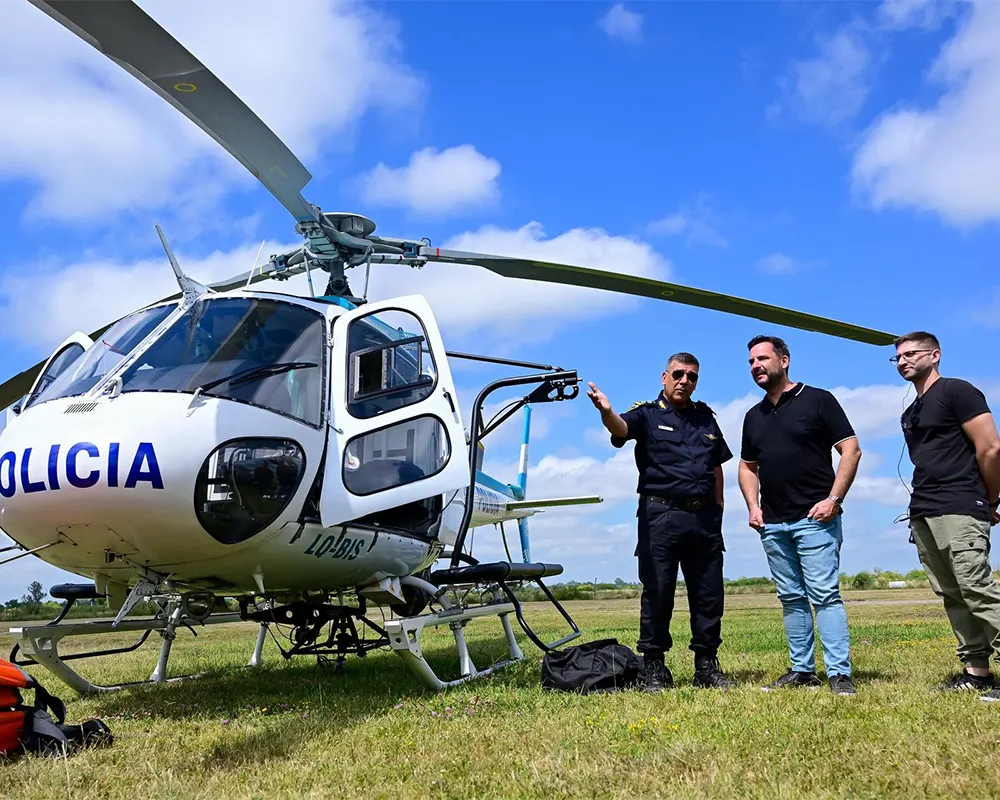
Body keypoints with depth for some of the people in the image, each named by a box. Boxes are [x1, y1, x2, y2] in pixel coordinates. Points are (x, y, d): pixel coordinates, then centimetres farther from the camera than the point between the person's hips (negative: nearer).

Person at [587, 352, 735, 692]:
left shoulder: (705, 416, 17)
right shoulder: (647, 414, 1)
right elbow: (621, 428, -22)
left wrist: (717, 508, 16)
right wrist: (606, 411, -44)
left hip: (704, 518, 5)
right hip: (661, 516, -5)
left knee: (709, 595, 8)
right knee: (657, 594, 0)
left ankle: (707, 665, 20)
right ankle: (654, 667, 9)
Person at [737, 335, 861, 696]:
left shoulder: (818, 400, -2)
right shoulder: (754, 416, 16)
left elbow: (851, 450, -5)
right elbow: (747, 467, 22)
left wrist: (833, 499, -13)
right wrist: (753, 506, 6)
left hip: (815, 517, -6)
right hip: (773, 524, 6)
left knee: (824, 594, -9)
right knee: (791, 598, 9)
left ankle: (839, 673, -7)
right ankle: (802, 669, 16)